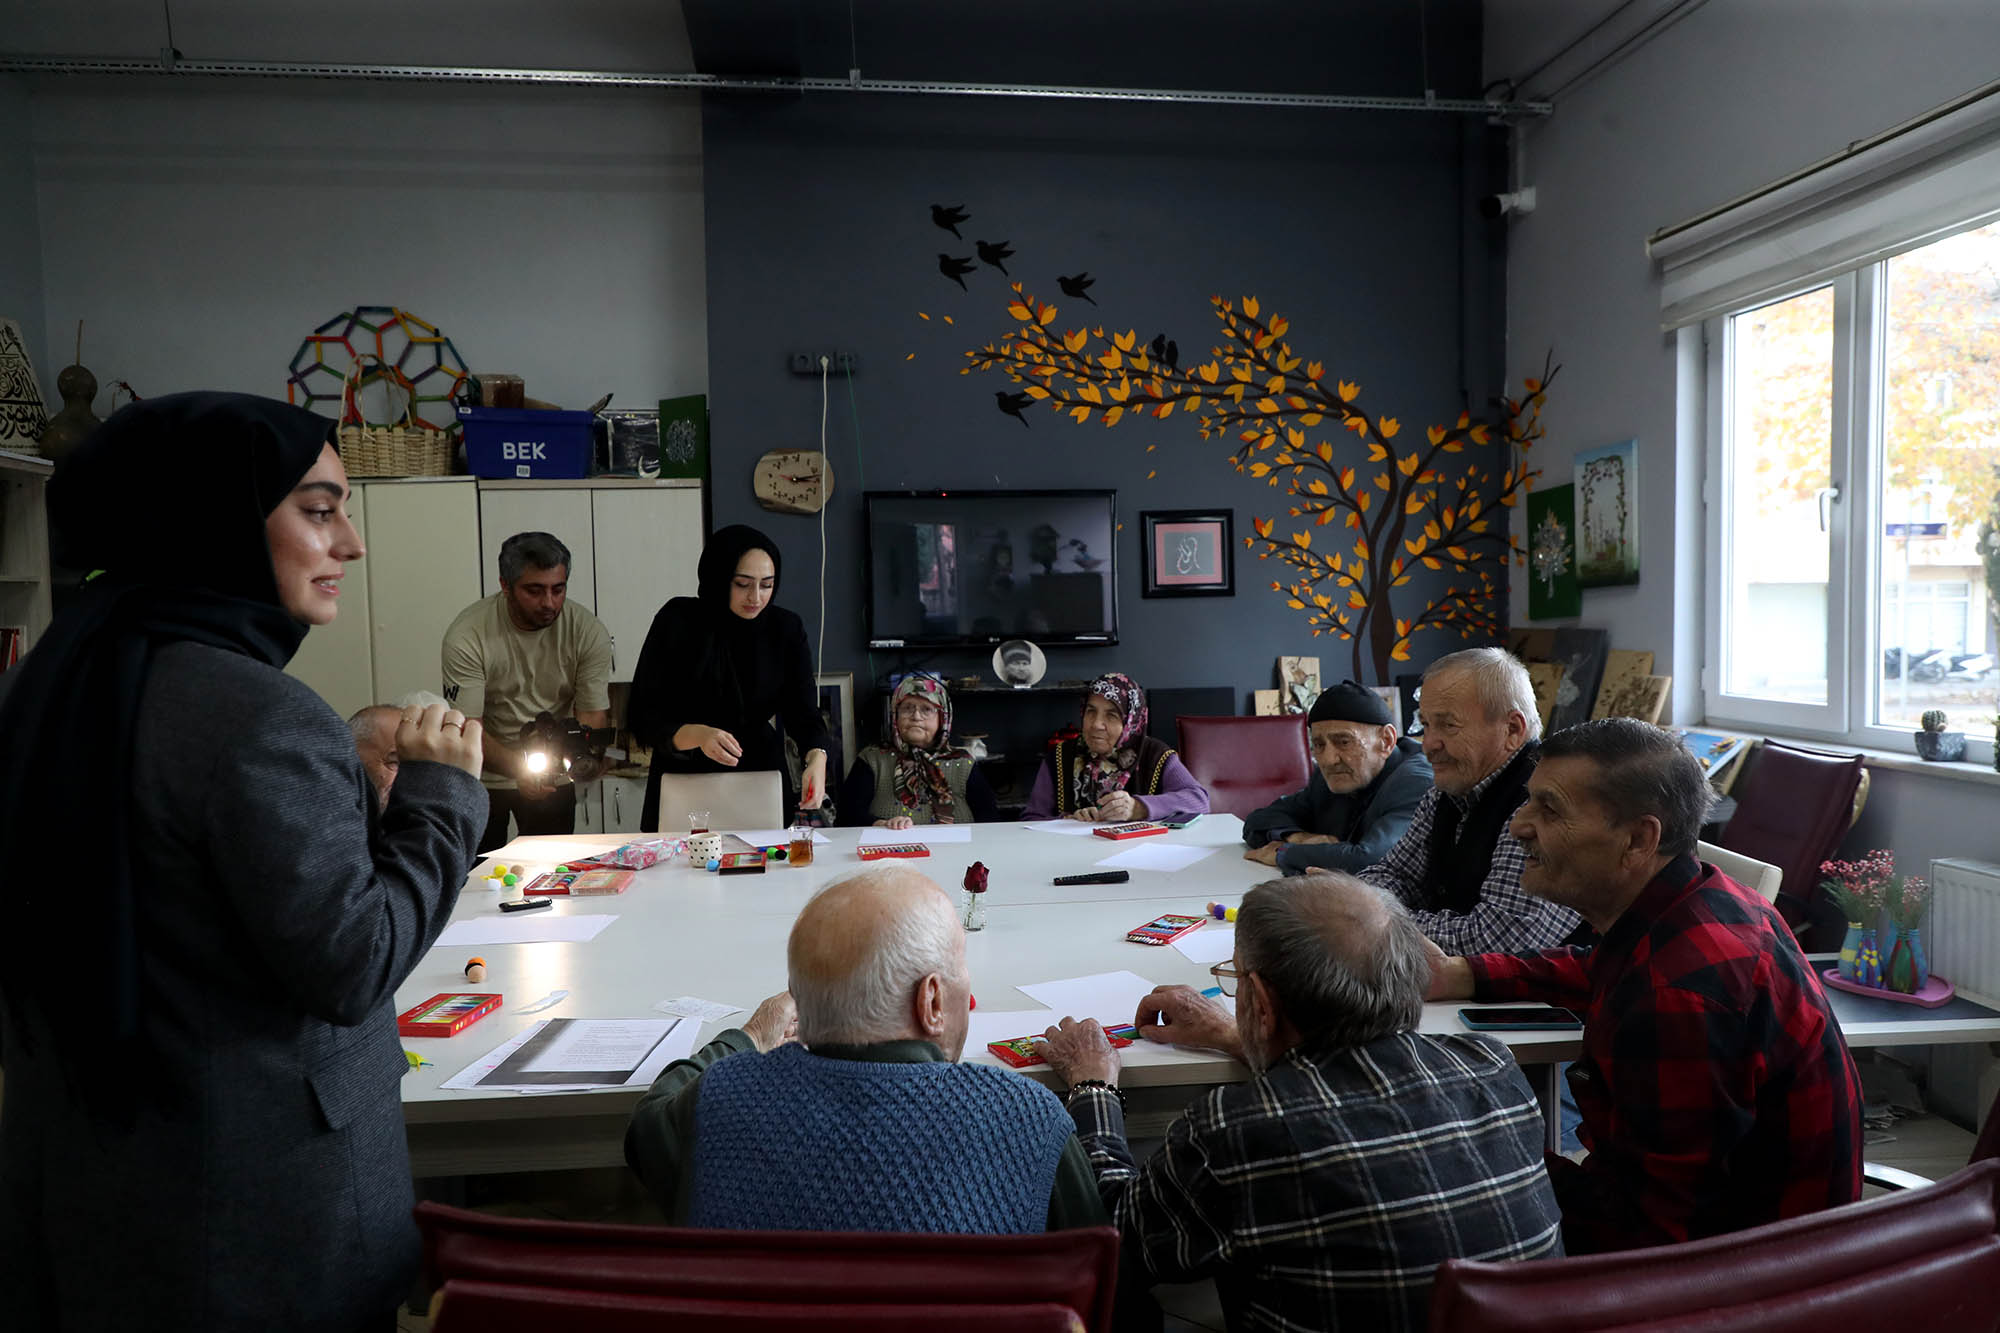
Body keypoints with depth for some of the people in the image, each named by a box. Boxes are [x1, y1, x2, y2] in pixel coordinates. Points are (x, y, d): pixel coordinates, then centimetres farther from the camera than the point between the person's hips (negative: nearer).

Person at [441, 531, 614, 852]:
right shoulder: (467, 636, -22)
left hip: (555, 777, 2)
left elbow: (594, 716, -13)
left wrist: (585, 758, -35)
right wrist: (519, 769, -39)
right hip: (484, 777, -2)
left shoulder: (589, 632, -15)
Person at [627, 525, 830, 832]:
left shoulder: (787, 629, -1)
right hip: (684, 780, -2)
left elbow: (803, 711, -6)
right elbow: (643, 719, -10)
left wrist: (817, 757, -27)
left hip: (761, 772, 2)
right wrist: (697, 735, -29)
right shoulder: (678, 621, -9)